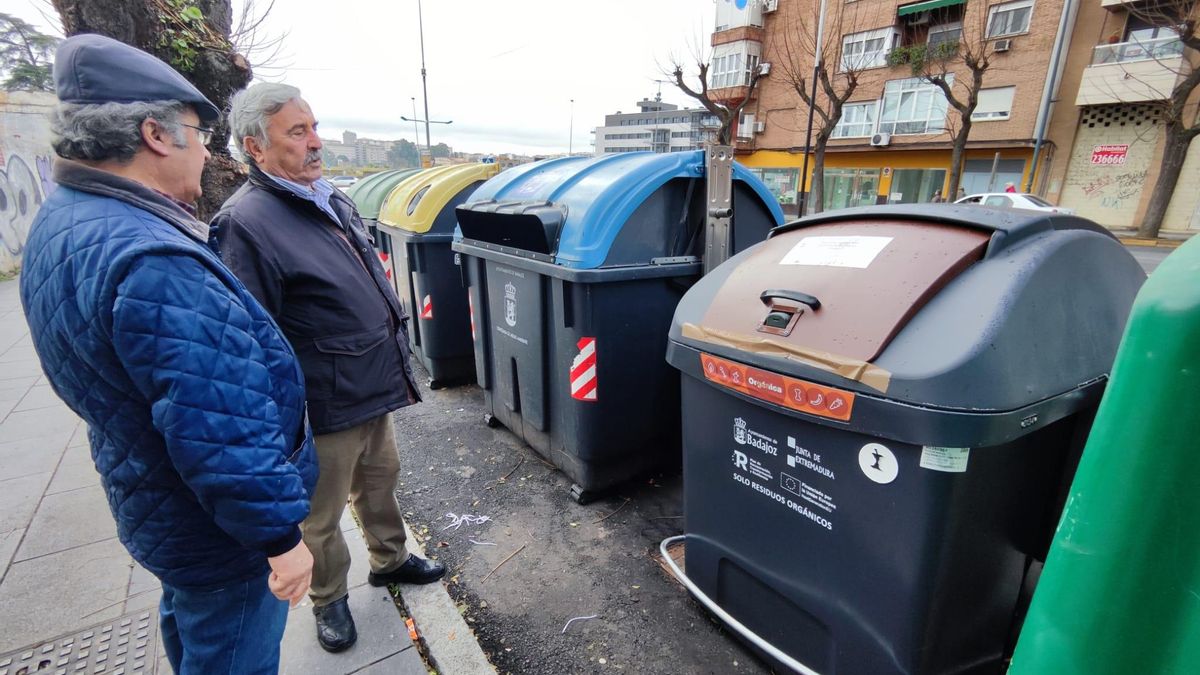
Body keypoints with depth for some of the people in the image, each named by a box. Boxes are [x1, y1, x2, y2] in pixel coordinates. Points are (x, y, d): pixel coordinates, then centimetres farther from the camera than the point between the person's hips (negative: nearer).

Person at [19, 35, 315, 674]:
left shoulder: (62, 221, 1)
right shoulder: (151, 263, -32)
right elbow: (224, 434, -33)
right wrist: (282, 537, -23)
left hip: (150, 500, 10)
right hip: (217, 528, -9)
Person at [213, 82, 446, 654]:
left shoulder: (332, 200, 9)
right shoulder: (246, 222, -18)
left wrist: (397, 366, 20)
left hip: (375, 391, 8)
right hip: (325, 410, -7)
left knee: (379, 482, 24)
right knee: (321, 517, 13)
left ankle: (390, 560, 46)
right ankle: (329, 600, 37)